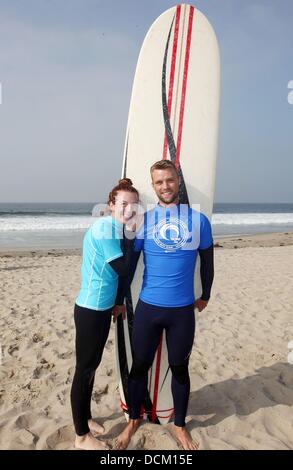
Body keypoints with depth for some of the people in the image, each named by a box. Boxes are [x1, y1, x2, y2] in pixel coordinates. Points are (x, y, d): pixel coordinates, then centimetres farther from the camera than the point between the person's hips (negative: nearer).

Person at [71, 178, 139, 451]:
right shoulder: (104, 227, -20)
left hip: (103, 307, 9)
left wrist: (117, 302, 19)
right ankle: (81, 436, 23)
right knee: (84, 369, 6)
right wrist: (130, 233, -15)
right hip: (90, 309, -9)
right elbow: (122, 268, -21)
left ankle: (85, 418, 40)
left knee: (92, 366, 21)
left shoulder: (116, 228, 7)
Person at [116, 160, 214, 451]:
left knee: (179, 368, 15)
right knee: (139, 366, 13)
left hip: (183, 310, 0)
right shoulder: (143, 220, -3)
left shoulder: (198, 220, -1)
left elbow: (207, 261, 10)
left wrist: (205, 295, 18)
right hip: (147, 307, 0)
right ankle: (134, 419, 38)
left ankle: (179, 425, 38)